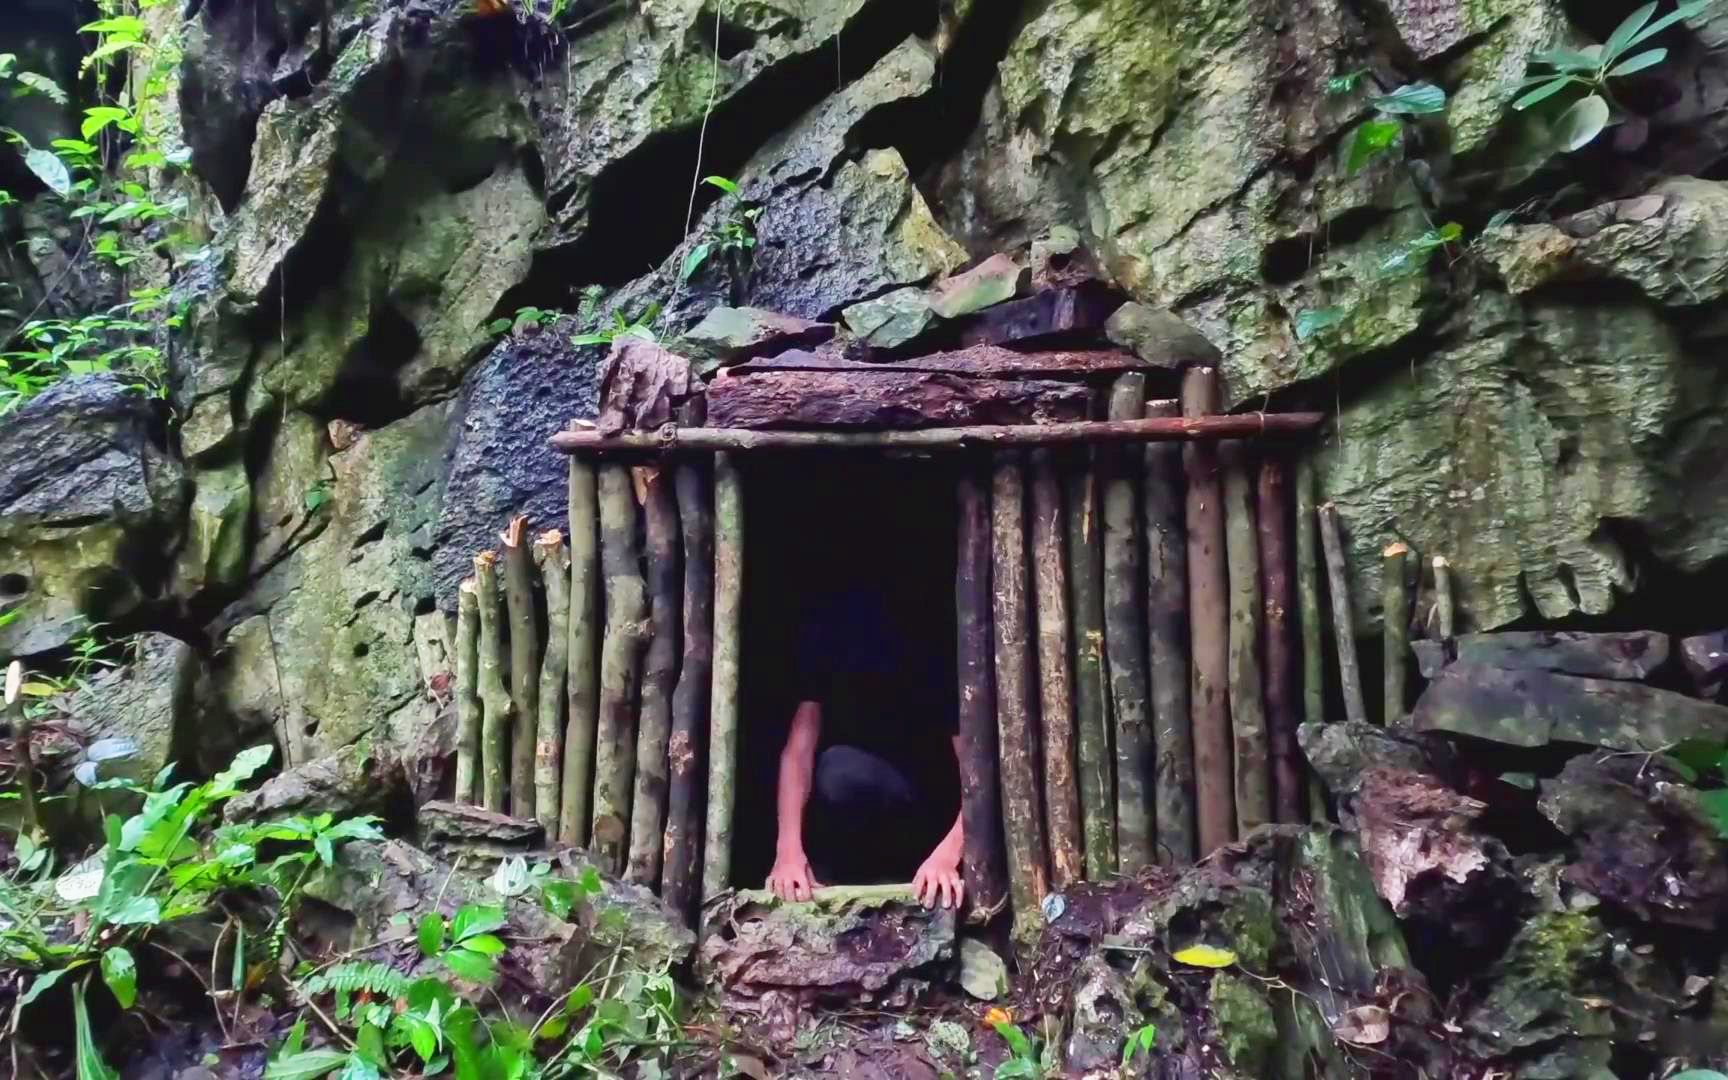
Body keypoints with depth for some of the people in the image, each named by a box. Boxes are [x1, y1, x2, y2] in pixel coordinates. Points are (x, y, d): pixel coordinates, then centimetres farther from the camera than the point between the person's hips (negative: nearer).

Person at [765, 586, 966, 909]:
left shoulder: (940, 658, -24)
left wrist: (947, 855, -45)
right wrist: (788, 849, -33)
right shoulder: (828, 627, -17)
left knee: (841, 769, -30)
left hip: (933, 827, -2)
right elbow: (799, 747, -21)